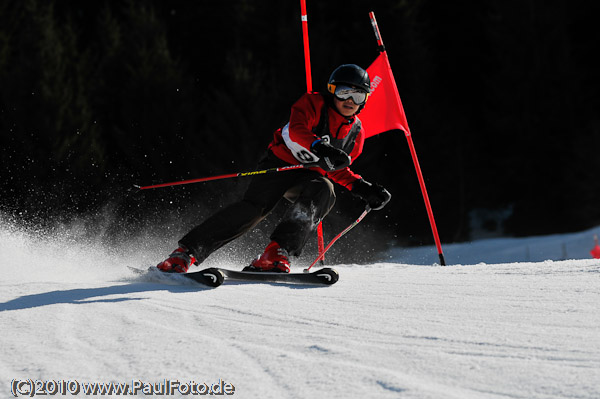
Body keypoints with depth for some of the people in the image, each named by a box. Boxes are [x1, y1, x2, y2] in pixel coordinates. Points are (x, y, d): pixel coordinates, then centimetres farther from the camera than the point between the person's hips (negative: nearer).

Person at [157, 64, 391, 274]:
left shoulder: (356, 134, 10)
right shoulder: (313, 104, -7)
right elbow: (296, 130, -27)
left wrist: (363, 189, 4)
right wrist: (321, 148, -45)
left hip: (309, 177, 4)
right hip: (280, 163, -4)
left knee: (324, 193, -31)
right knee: (254, 207, -26)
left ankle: (276, 254, -42)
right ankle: (185, 253, -24)